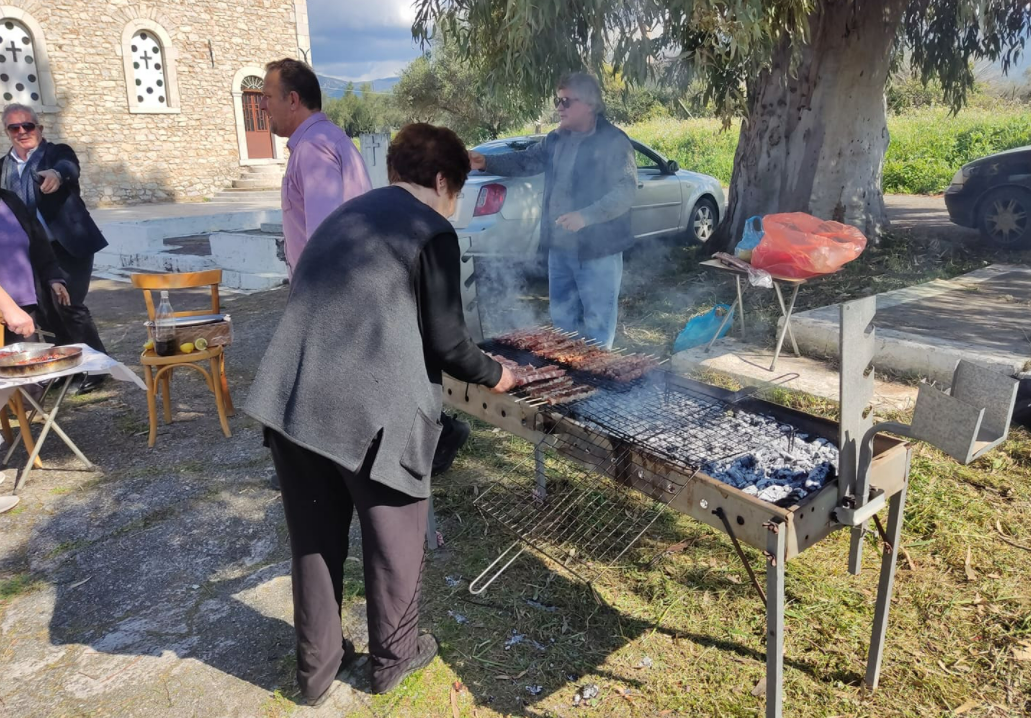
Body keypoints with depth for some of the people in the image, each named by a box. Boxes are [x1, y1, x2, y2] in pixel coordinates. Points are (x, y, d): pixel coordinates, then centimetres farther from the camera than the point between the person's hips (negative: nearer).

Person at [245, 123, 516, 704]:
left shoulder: (344, 215, 20)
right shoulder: (432, 231, -3)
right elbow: (447, 342, -6)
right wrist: (493, 374, 13)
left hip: (293, 401, 7)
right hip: (374, 411, -6)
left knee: (314, 540, 19)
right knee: (394, 540, 15)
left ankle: (317, 666, 36)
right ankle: (394, 656, 35)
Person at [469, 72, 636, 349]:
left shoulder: (614, 141, -11)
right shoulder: (556, 139, 11)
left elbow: (626, 189, -19)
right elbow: (525, 161, 14)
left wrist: (586, 216, -30)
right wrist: (487, 163, -3)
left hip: (597, 249, -7)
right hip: (560, 246, 8)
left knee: (598, 322, 4)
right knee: (562, 317, 18)